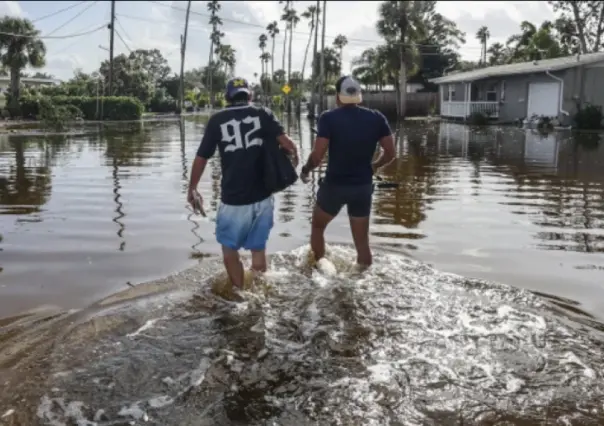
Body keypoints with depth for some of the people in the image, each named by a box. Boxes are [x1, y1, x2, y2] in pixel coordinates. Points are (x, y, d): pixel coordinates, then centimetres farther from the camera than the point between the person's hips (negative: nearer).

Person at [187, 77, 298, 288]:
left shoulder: (217, 120, 1)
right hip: (262, 196, 2)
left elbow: (201, 158, 2)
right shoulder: (263, 114, 1)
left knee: (230, 249, 16)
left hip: (233, 199, -2)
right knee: (258, 248, 18)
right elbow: (287, 142, -12)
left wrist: (192, 189, 15)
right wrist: (294, 155, 10)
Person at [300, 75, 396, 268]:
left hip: (334, 185, -2)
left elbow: (317, 155, -17)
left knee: (318, 226, 24)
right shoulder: (376, 118, -2)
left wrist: (305, 170, 3)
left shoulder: (329, 118, -12)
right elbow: (390, 153, 0)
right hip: (363, 186, 3)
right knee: (362, 241, 12)